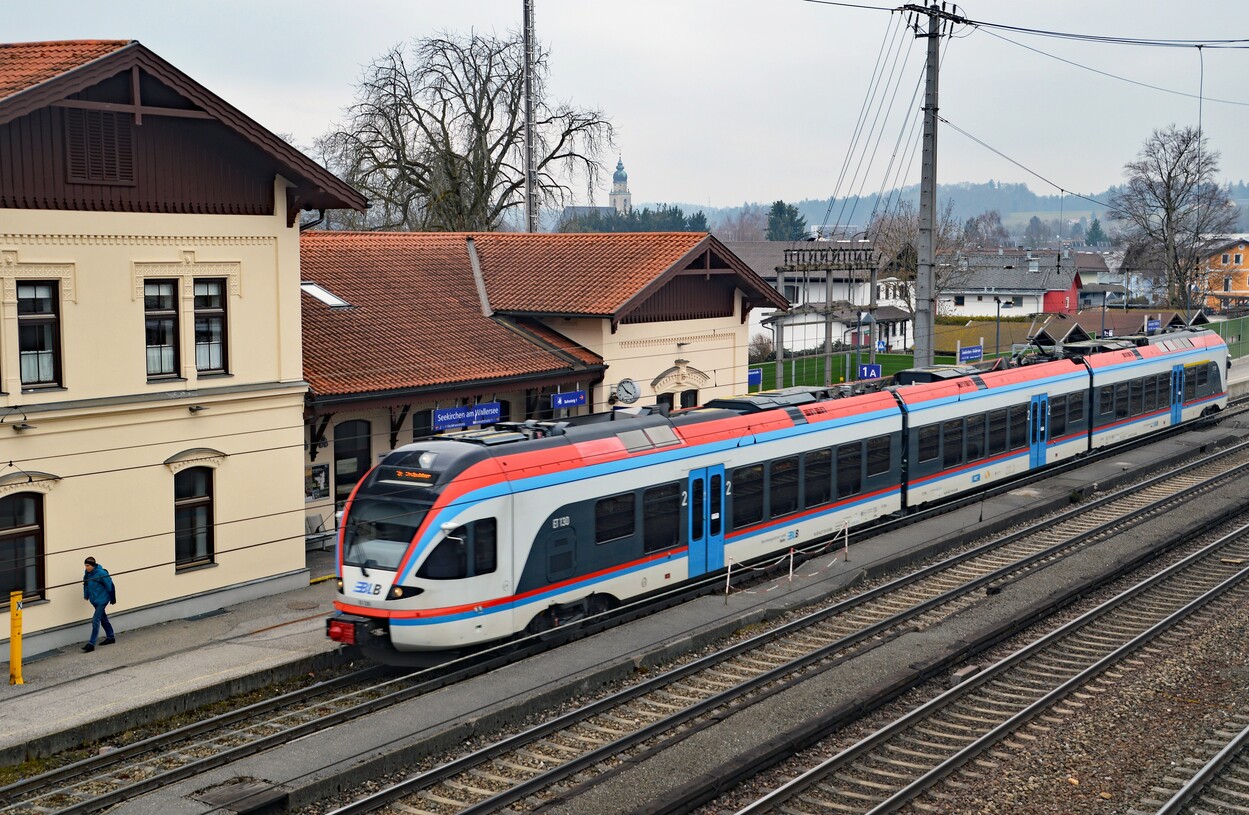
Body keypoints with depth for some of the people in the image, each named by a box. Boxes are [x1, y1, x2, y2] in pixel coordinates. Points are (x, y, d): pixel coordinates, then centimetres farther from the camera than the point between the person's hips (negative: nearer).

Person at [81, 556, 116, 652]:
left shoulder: (101, 573, -22)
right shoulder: (87, 573, 0)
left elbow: (110, 586, -15)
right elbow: (86, 584, 19)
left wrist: (112, 598, -8)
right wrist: (86, 595, 19)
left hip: (102, 600, -8)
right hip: (94, 600, 8)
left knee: (95, 621, -12)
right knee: (103, 619, 20)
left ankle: (91, 644, -11)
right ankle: (110, 637, 35)